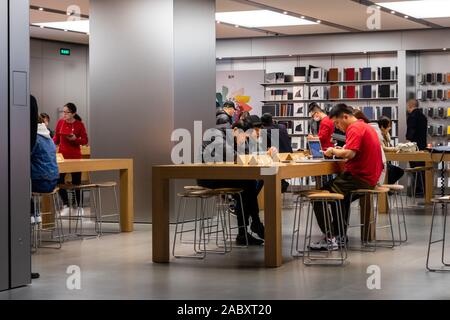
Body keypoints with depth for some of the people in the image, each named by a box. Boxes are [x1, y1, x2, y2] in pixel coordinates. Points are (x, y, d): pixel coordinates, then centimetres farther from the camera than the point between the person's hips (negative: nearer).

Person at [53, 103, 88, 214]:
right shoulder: (60, 122, 1)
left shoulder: (79, 124, -7)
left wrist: (75, 139, -19)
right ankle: (66, 205, 8)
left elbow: (85, 141, -2)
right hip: (62, 155, 2)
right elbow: (56, 137, 9)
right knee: (59, 180, -7)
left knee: (76, 182, 3)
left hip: (75, 156, -2)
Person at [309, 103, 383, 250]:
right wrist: (339, 150, 7)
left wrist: (333, 151, -9)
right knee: (338, 191, 31)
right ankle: (340, 235, 29)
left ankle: (330, 238, -11)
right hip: (371, 177, 11)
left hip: (359, 177, -11)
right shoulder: (366, 126, 19)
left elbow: (350, 154, -26)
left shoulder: (355, 128, -14)